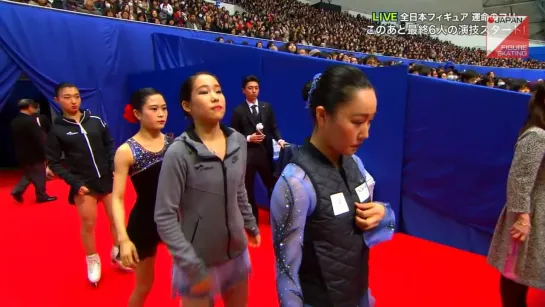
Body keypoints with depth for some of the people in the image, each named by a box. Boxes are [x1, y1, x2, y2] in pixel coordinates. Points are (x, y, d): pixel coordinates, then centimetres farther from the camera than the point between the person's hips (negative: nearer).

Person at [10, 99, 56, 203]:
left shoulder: (14, 122, 4)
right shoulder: (30, 121, -22)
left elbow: (15, 139, 11)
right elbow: (39, 140, -21)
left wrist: (20, 151, 20)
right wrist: (44, 154, -13)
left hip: (22, 154, 8)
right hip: (34, 155, -8)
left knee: (29, 174, 24)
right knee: (39, 176, 7)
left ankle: (17, 191, 15)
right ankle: (41, 196, 18)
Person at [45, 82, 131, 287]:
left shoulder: (96, 121, -1)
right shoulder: (57, 130, -6)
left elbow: (110, 145, 7)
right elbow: (53, 162, -5)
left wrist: (115, 168, -6)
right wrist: (75, 183, -13)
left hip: (107, 179, 2)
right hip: (84, 184, -2)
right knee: (88, 223, 4)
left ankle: (117, 253, 30)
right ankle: (93, 261, 26)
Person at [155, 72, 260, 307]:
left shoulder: (238, 141, -4)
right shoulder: (179, 153, -19)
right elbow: (165, 217, -17)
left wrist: (251, 226, 18)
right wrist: (193, 267, -18)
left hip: (237, 253, 5)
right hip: (199, 260, -5)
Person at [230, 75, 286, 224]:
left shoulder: (267, 107, 8)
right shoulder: (238, 111, -1)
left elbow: (273, 127, 5)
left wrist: (279, 139, -12)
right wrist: (248, 138, -16)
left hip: (265, 152, 2)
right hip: (246, 154, -2)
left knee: (272, 186, 9)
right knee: (248, 189, 10)